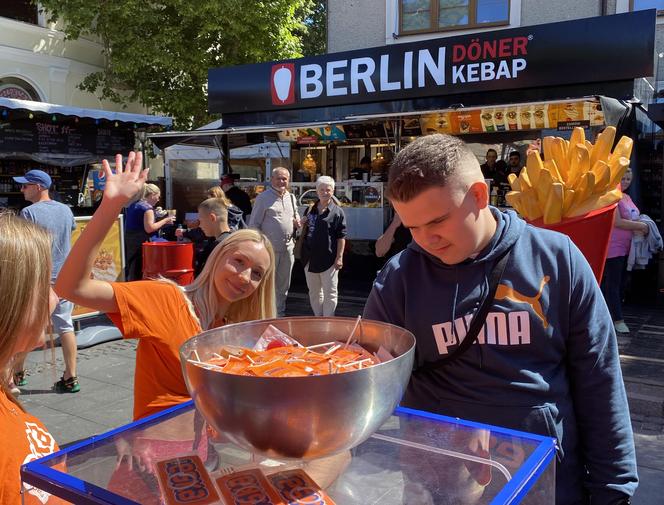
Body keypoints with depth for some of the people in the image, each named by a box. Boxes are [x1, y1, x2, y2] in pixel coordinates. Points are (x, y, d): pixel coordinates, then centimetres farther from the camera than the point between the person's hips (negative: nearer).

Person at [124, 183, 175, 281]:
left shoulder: (133, 205, 16)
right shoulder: (147, 208, -12)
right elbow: (149, 228, -19)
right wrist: (165, 220, -11)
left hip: (128, 240, 9)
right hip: (139, 243, -9)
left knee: (130, 271, 12)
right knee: (138, 273, -5)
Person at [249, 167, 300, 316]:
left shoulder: (291, 197, 12)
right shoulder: (263, 198, -6)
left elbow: (296, 216, 27)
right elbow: (254, 224, -8)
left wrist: (297, 222, 2)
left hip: (288, 248, 6)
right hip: (269, 248, -6)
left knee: (283, 285, 15)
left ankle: (280, 314, 29)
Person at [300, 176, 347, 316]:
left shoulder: (337, 212, -4)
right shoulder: (310, 209, 10)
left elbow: (341, 237, -7)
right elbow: (303, 231, 21)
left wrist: (339, 257, -13)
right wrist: (302, 225, -1)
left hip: (328, 259, -5)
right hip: (310, 258, 6)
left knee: (330, 293, 3)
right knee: (314, 292, 15)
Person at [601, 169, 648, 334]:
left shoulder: (627, 197, 15)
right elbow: (617, 222, -19)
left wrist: (640, 227, 2)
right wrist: (640, 226, -12)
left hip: (625, 248, 9)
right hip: (613, 248, -9)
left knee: (620, 283, 13)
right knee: (612, 284, -4)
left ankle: (611, 315, 22)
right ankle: (618, 320, -1)